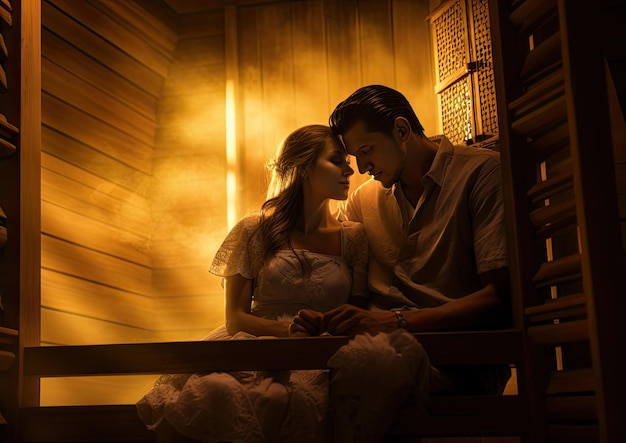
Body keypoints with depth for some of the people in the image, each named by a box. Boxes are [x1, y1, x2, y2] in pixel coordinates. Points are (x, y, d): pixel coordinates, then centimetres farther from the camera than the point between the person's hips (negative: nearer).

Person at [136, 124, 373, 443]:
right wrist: (292, 330, -15)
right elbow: (235, 318, 4)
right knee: (217, 391, -38)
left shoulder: (353, 237, 14)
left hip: (318, 359, 1)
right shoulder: (254, 231, 9)